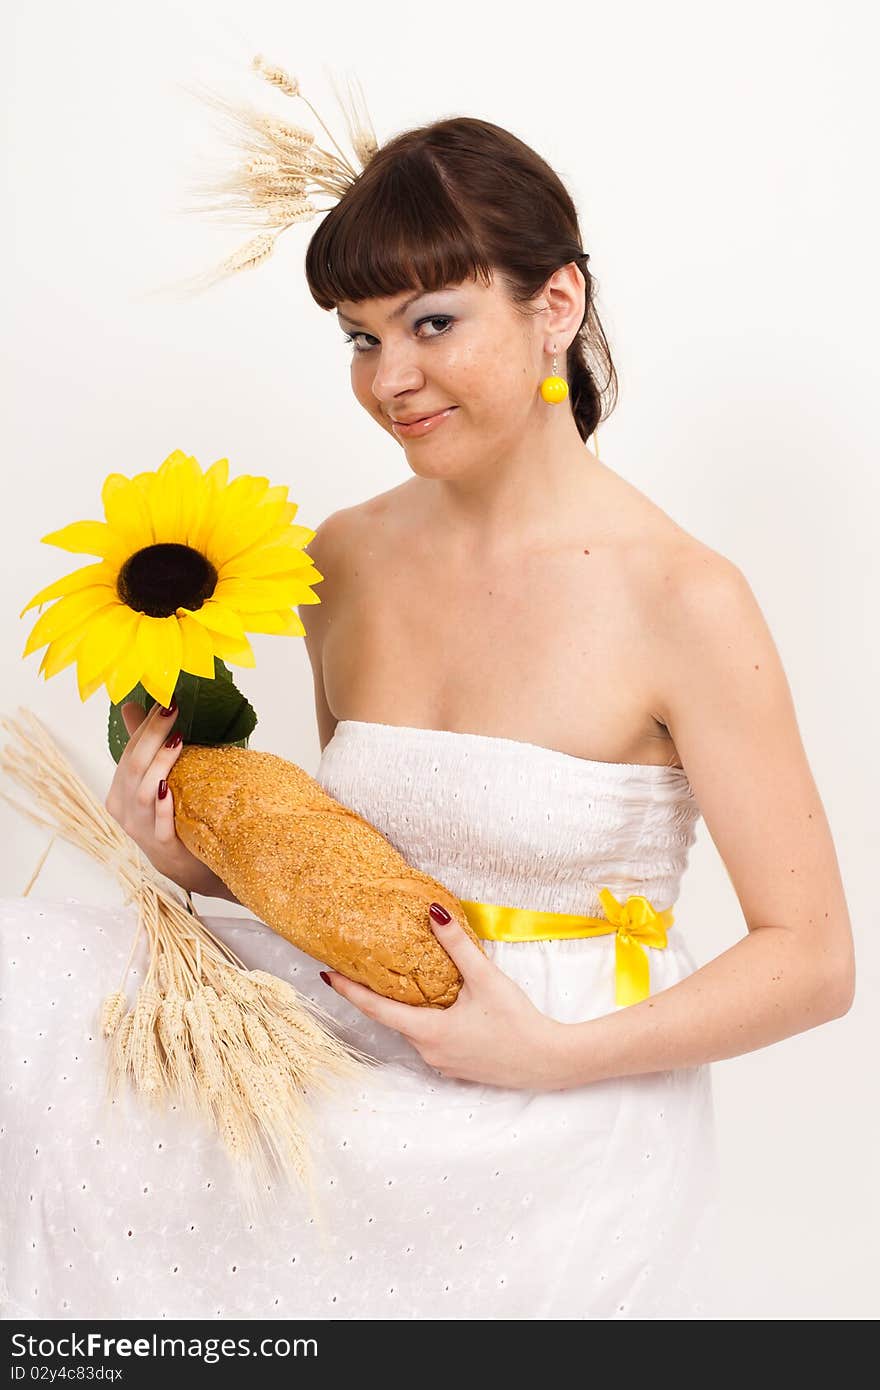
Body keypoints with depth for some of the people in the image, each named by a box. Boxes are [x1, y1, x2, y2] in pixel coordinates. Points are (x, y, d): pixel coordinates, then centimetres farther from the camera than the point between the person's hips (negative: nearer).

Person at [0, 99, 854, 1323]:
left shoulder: (682, 599, -15)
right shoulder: (344, 559, 2)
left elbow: (812, 959, -11)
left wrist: (551, 1053, -20)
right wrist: (200, 851, -5)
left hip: (567, 1163, -5)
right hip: (367, 1094, 5)